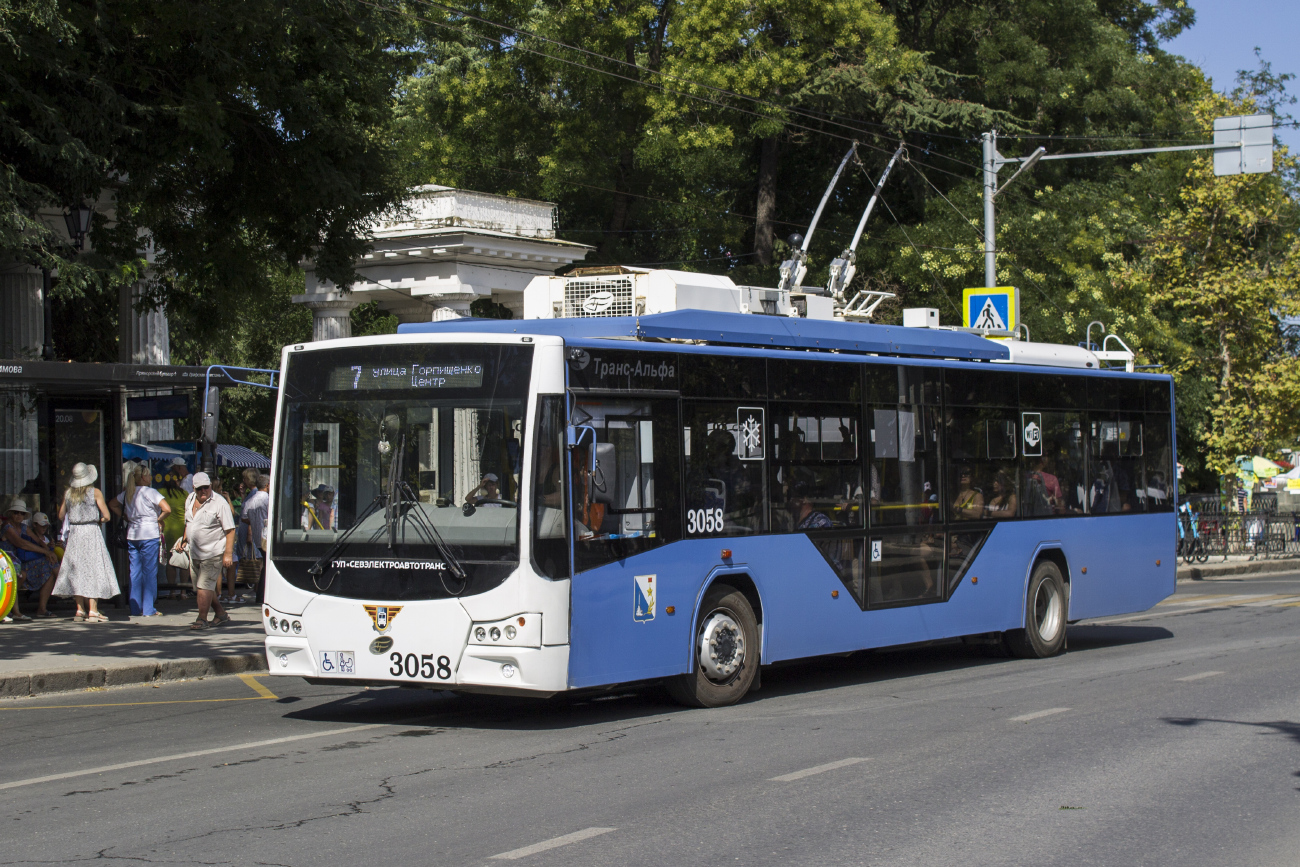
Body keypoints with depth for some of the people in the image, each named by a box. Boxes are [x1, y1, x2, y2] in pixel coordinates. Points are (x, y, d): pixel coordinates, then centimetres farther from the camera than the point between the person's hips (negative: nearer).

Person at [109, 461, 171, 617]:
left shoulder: (127, 493, 10)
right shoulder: (150, 492, -9)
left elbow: (112, 505, 24)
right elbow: (167, 509, -19)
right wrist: (159, 520, -2)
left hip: (131, 536, 6)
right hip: (149, 534, -6)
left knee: (135, 572, 9)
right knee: (149, 572, -1)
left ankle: (136, 608, 12)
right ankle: (148, 609, -1)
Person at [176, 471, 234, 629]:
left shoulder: (219, 503, -14)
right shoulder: (190, 500, 8)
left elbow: (230, 530, -14)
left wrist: (228, 553, -19)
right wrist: (184, 539, 15)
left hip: (213, 553, -8)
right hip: (194, 553, 8)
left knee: (204, 586, -11)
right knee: (201, 587, 13)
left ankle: (202, 619, -4)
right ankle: (220, 614, 27)